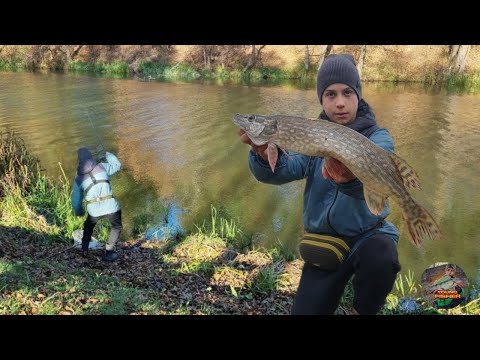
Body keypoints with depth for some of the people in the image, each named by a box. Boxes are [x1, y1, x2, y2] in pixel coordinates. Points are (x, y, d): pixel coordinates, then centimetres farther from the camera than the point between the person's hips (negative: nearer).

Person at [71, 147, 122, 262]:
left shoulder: (78, 178, 12)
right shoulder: (101, 166, 6)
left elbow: (76, 199, 18)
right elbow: (117, 165, 23)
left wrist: (79, 212, 37)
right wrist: (108, 154, 40)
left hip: (94, 210, 2)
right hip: (111, 205, -2)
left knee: (89, 226, 34)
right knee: (116, 227, 24)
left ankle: (84, 248, 38)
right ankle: (108, 253, 20)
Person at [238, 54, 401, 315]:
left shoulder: (378, 137, -8)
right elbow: (287, 169, -18)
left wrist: (351, 178, -54)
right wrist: (264, 154, -41)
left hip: (369, 234, -2)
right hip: (323, 239, 3)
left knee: (380, 257, -35)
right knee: (305, 310, -4)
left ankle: (363, 310, -4)